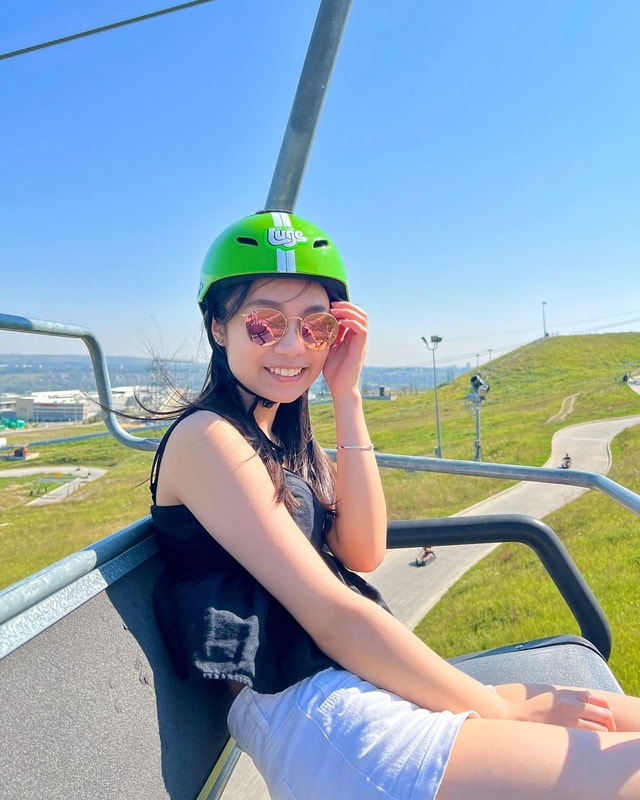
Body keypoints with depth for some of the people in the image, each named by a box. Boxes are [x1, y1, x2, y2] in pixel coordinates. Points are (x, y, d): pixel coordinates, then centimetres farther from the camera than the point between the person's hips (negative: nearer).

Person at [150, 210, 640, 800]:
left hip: (360, 682, 8)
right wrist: (497, 707, -12)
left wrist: (347, 397, -4)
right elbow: (331, 615, -18)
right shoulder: (206, 437, -13)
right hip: (309, 718, -8)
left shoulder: (284, 431, 12)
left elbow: (363, 552, -1)